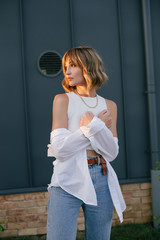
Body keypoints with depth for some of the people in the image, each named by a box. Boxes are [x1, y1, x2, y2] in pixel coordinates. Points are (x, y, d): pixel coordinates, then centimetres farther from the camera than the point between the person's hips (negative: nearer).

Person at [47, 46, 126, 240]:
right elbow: (60, 148, -9)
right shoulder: (62, 100, 2)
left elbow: (111, 153, 2)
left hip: (101, 181, 3)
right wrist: (98, 125, -6)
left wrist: (94, 125, -13)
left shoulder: (109, 106, 10)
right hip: (68, 182, -3)